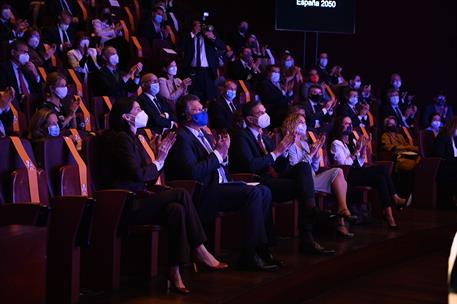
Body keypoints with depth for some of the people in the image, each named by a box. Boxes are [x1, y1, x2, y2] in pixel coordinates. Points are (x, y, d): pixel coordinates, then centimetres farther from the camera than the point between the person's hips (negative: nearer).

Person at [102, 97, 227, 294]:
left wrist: (161, 156, 3)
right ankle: (198, 251, -12)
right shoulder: (121, 138, -10)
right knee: (181, 195, -20)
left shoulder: (133, 138, 19)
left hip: (135, 202, 9)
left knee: (176, 209, -16)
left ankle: (175, 272, -20)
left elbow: (151, 178, 17)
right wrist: (157, 164, -2)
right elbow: (138, 174, -20)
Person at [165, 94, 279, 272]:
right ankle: (249, 255, -22)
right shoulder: (182, 138, -8)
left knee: (264, 192, -5)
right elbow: (193, 172, -21)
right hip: (204, 192, -9)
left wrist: (223, 152, 4)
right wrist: (218, 154, -13)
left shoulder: (204, 135, 22)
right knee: (253, 193, -23)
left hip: (220, 185, 9)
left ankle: (261, 248, -3)